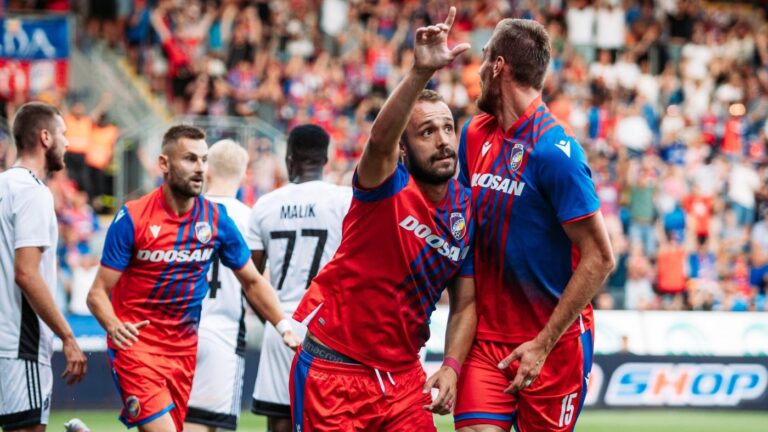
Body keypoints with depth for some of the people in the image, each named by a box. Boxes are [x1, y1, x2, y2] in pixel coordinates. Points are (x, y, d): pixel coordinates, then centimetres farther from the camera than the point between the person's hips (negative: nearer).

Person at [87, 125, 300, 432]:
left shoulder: (216, 219, 1)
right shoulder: (132, 218, -10)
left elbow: (252, 282, 12)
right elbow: (98, 293, -8)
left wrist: (284, 326, 0)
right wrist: (114, 326, -29)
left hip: (185, 349, 5)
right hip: (136, 344, -5)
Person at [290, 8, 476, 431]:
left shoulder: (469, 211, 2)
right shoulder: (388, 186, -13)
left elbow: (464, 303, 8)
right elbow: (380, 140, -37)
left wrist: (450, 367, -9)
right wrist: (421, 71, -52)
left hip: (403, 372, 5)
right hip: (333, 362, -5)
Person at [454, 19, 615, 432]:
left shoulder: (554, 151, -16)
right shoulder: (475, 134, 7)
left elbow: (599, 259, -16)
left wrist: (543, 344, -18)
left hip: (553, 344, -5)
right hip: (486, 338, 5)